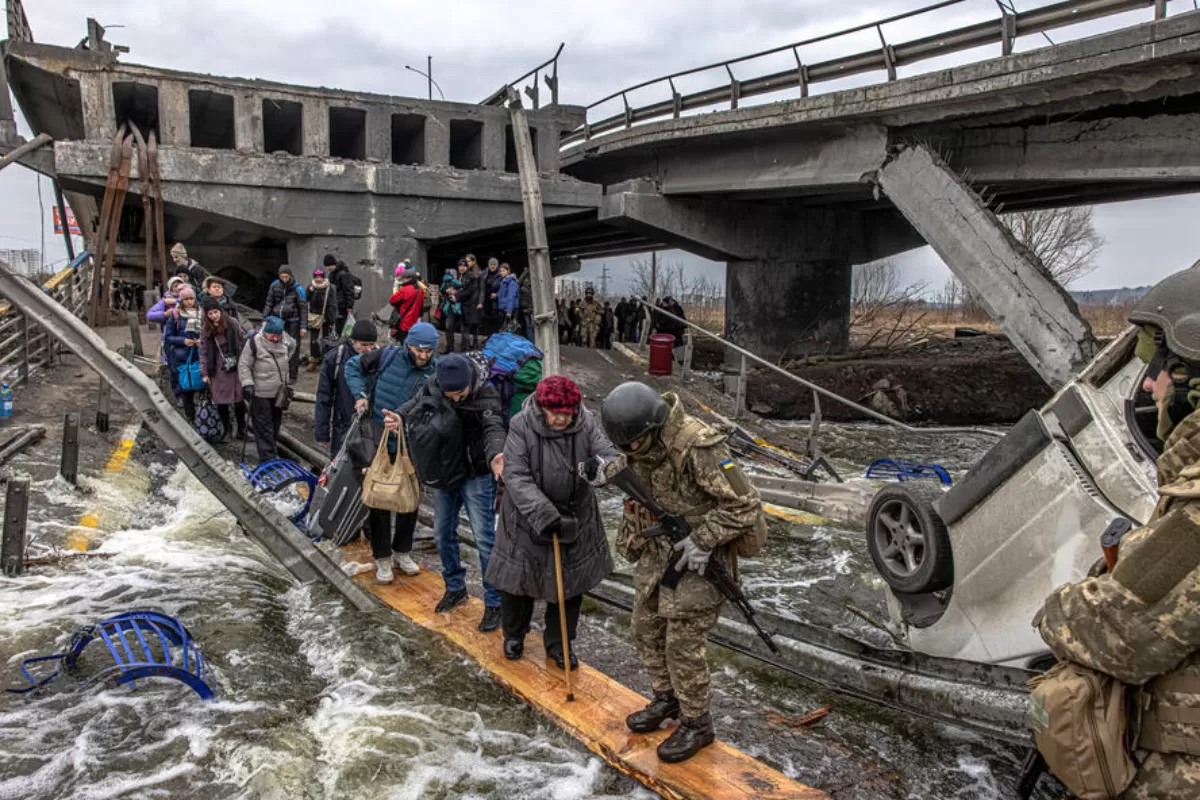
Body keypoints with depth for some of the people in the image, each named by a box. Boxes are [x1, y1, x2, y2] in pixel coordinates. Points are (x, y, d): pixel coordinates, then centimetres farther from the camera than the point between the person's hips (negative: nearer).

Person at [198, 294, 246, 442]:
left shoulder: (232, 323, -3)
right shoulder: (205, 330, 2)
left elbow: (242, 342, 3)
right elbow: (203, 352, 5)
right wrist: (204, 372, 1)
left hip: (235, 368, -1)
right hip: (217, 371, 1)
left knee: (239, 400, 4)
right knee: (221, 402, 4)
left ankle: (241, 428, 21)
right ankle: (227, 428, 23)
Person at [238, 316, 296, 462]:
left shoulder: (284, 339, -3)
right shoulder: (254, 342, -17)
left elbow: (294, 345, 21)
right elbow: (244, 365, -12)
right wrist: (247, 383, -21)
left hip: (279, 391, 6)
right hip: (261, 392, -6)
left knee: (275, 422, 19)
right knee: (263, 426, -3)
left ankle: (272, 449, 36)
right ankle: (267, 458, 0)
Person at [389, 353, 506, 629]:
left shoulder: (486, 396, -24)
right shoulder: (432, 387, -9)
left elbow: (493, 429, -37)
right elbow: (415, 405, 8)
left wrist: (494, 456, -58)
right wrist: (399, 418, -15)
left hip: (475, 476, -6)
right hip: (444, 474, 6)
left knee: (485, 539, -6)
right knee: (443, 534, 17)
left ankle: (494, 603, 8)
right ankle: (455, 587, 38)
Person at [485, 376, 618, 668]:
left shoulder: (586, 424, -13)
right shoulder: (521, 426, -20)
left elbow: (610, 455, -17)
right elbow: (516, 477, -25)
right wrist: (544, 515, -34)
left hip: (574, 517, 2)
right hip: (527, 518, -2)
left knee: (570, 583, 12)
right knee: (517, 578, 13)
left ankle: (559, 643, 34)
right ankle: (514, 635, 41)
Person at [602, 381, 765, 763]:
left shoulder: (699, 446, -30)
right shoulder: (643, 442, -5)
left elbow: (745, 505, -24)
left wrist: (703, 541, -23)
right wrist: (631, 540, 13)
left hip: (697, 556, -8)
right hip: (659, 549, 8)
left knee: (684, 642, -2)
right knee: (647, 629, 16)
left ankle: (696, 724, 17)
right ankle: (666, 699, 37)